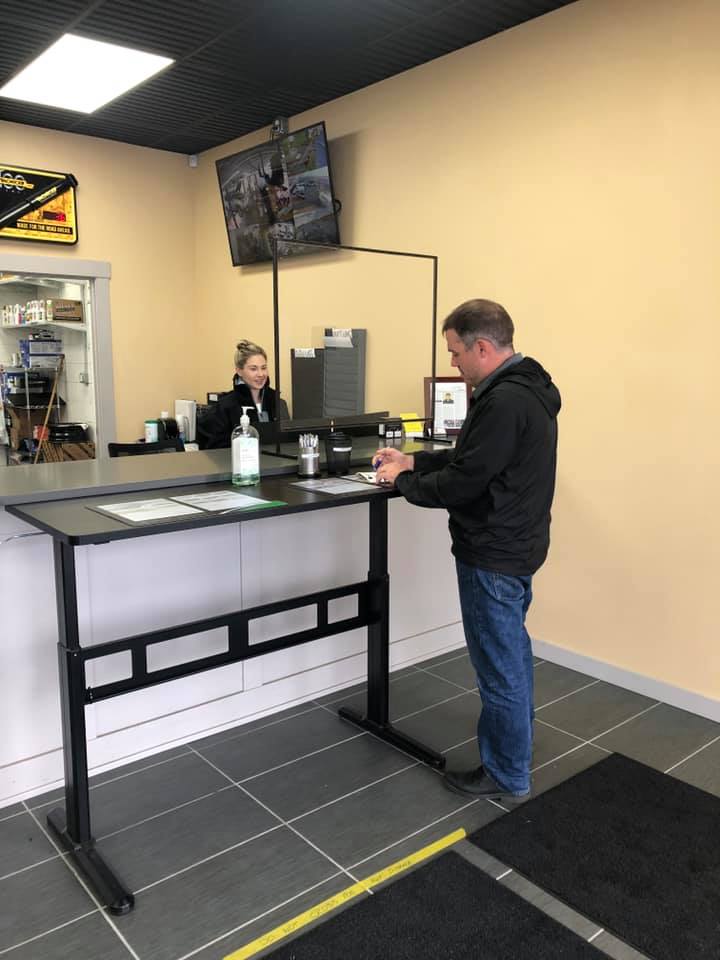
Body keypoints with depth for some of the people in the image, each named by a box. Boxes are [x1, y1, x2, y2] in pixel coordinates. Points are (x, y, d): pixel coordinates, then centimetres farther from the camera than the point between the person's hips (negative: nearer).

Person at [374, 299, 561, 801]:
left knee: (499, 664, 4)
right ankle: (516, 740, 45)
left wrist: (403, 481, -9)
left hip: (494, 556, -11)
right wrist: (415, 461, 8)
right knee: (512, 651, 25)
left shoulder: (505, 401, -25)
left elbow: (464, 482, -24)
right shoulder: (524, 389, 9)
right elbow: (474, 457, 14)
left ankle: (507, 774, 22)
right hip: (516, 543, 11)